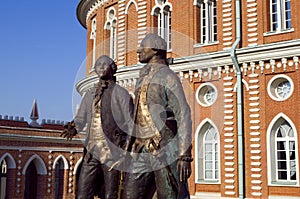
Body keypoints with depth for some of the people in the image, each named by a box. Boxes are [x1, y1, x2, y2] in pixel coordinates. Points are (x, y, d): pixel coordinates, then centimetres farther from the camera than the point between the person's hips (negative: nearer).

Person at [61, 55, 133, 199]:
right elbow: (80, 119, 20)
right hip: (91, 152, 5)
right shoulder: (90, 94, 19)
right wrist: (73, 128, -2)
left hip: (111, 151, -5)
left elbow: (131, 123, -1)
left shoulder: (120, 93, 2)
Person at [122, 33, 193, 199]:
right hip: (143, 152, 7)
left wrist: (185, 156, -17)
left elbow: (184, 117, -10)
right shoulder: (142, 79, 21)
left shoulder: (168, 76, -3)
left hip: (167, 150, -7)